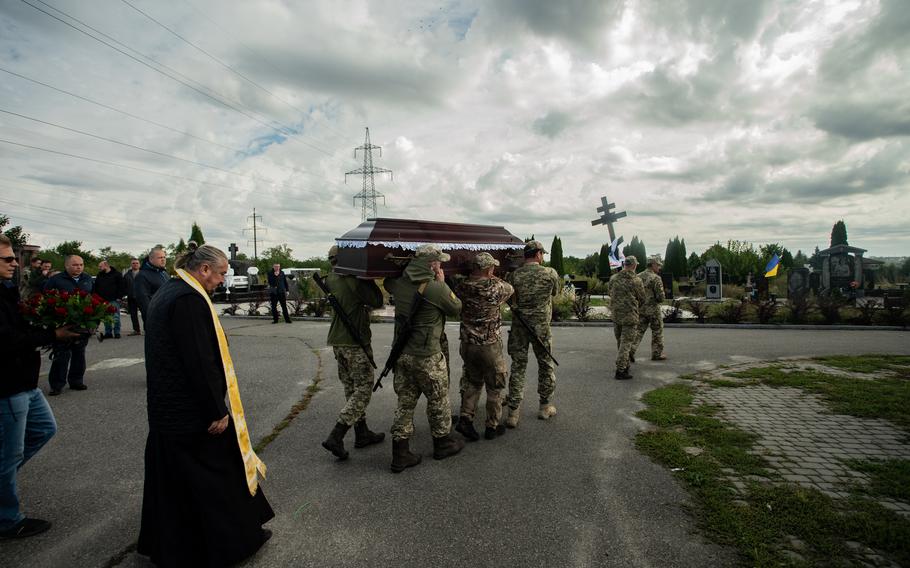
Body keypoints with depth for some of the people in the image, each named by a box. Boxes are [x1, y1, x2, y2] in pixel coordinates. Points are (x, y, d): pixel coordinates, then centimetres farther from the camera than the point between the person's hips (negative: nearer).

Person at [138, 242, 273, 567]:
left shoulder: (166, 293, 10)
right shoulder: (189, 299, -22)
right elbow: (200, 361, -26)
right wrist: (216, 411, -20)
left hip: (166, 407, 10)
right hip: (193, 410, -10)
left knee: (173, 477, 20)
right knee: (217, 473, 6)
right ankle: (235, 538, 22)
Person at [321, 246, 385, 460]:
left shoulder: (330, 279, 6)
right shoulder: (355, 279, -17)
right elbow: (377, 302, -9)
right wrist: (370, 280, -1)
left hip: (337, 340, 8)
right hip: (356, 342, -8)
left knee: (351, 388, 15)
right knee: (363, 389, 0)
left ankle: (362, 434, 25)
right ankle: (335, 437, -6)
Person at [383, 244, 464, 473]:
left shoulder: (399, 283, 0)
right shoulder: (437, 288, -19)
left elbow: (387, 283, 24)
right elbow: (456, 308, -3)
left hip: (401, 353, 6)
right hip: (427, 356, -6)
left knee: (405, 402, 14)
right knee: (438, 400, 15)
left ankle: (400, 454, 18)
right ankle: (443, 443, 33)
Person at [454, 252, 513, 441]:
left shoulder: (461, 289, -6)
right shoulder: (496, 287, -16)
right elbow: (510, 289, 4)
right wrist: (493, 278, 17)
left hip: (467, 345, 4)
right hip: (490, 345, -4)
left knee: (472, 382, 23)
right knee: (494, 387, 13)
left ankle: (465, 418, 12)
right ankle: (492, 426, 23)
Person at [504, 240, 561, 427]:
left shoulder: (514, 275, -4)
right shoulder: (549, 273, -8)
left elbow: (511, 301, 5)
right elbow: (556, 291, 10)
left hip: (518, 326, 2)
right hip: (541, 327, -2)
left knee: (518, 367, 7)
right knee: (546, 365, 17)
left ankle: (513, 412, 8)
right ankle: (545, 406, 29)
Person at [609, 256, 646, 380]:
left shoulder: (613, 278, 0)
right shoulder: (636, 281, -12)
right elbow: (642, 299, -1)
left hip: (615, 315, 5)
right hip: (629, 315, -5)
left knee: (620, 342, 18)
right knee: (626, 343, 0)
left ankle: (625, 365, 33)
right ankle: (620, 371, -2)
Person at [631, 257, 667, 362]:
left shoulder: (638, 277, 5)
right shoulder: (656, 278, -15)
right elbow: (661, 297, -18)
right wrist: (661, 299, 4)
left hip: (641, 309, 5)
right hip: (653, 309, -5)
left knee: (639, 331, 10)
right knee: (657, 332, 10)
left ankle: (631, 350, -4)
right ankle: (657, 354, 19)